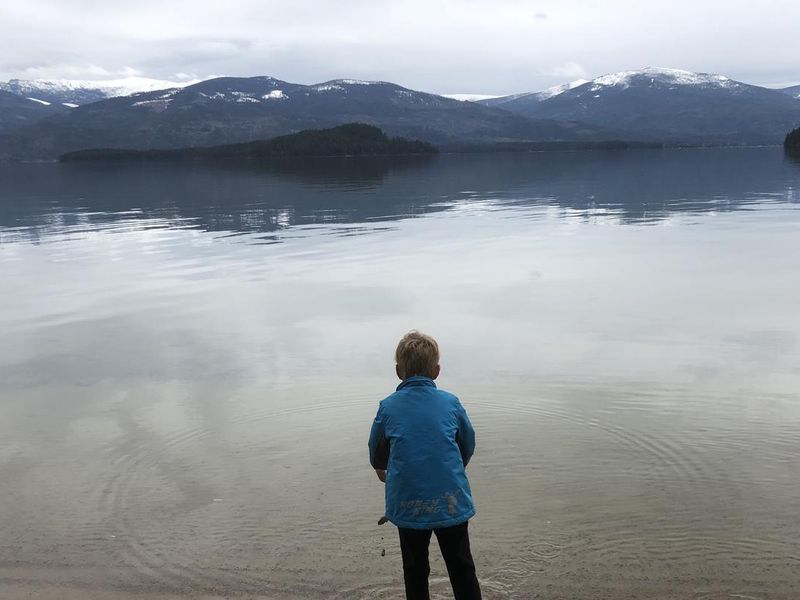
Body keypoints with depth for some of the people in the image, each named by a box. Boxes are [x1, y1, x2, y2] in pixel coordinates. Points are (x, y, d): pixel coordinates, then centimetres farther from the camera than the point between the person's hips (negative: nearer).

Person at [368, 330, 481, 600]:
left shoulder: (388, 407, -3)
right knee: (462, 571, 14)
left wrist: (382, 470, 33)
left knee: (415, 572, 17)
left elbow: (377, 456, 10)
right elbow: (468, 446, 12)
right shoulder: (451, 403, -2)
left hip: (408, 504, 0)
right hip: (452, 501, 0)